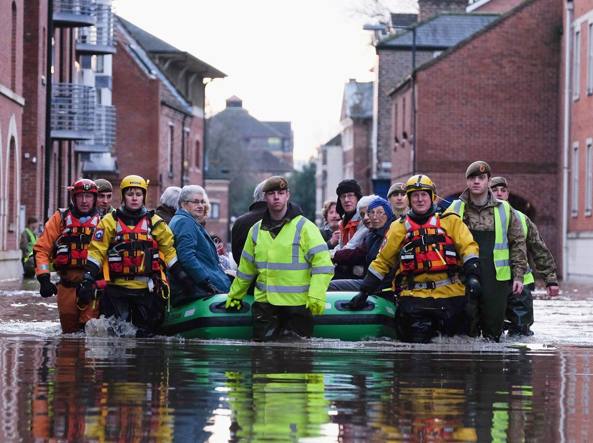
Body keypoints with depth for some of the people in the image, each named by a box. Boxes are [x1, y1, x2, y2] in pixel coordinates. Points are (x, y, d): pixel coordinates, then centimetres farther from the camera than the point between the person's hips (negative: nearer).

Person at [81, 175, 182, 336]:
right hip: (117, 287, -1)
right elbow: (96, 250, 0)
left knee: (146, 333, 3)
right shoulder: (110, 221, 4)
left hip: (147, 288, 1)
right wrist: (88, 278, -9)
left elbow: (169, 249, 12)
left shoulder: (155, 222, 9)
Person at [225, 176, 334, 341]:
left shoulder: (304, 227, -4)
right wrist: (235, 295, 26)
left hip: (298, 304, -4)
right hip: (265, 303, 4)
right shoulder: (257, 230, 13)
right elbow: (246, 269, 23)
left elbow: (322, 264, -11)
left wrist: (316, 296, -20)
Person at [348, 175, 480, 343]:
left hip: (450, 292, 0)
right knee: (417, 342, -15)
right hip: (414, 296, 0)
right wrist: (364, 291, 14)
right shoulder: (399, 227, 15)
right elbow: (383, 260, 18)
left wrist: (472, 276, -14)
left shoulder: (450, 221, 11)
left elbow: (468, 247, 3)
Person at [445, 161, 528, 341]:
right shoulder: (456, 209, 7)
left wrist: (518, 276, 4)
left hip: (497, 279, 1)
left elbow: (518, 242, 11)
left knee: (494, 330, 3)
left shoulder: (504, 210, 9)